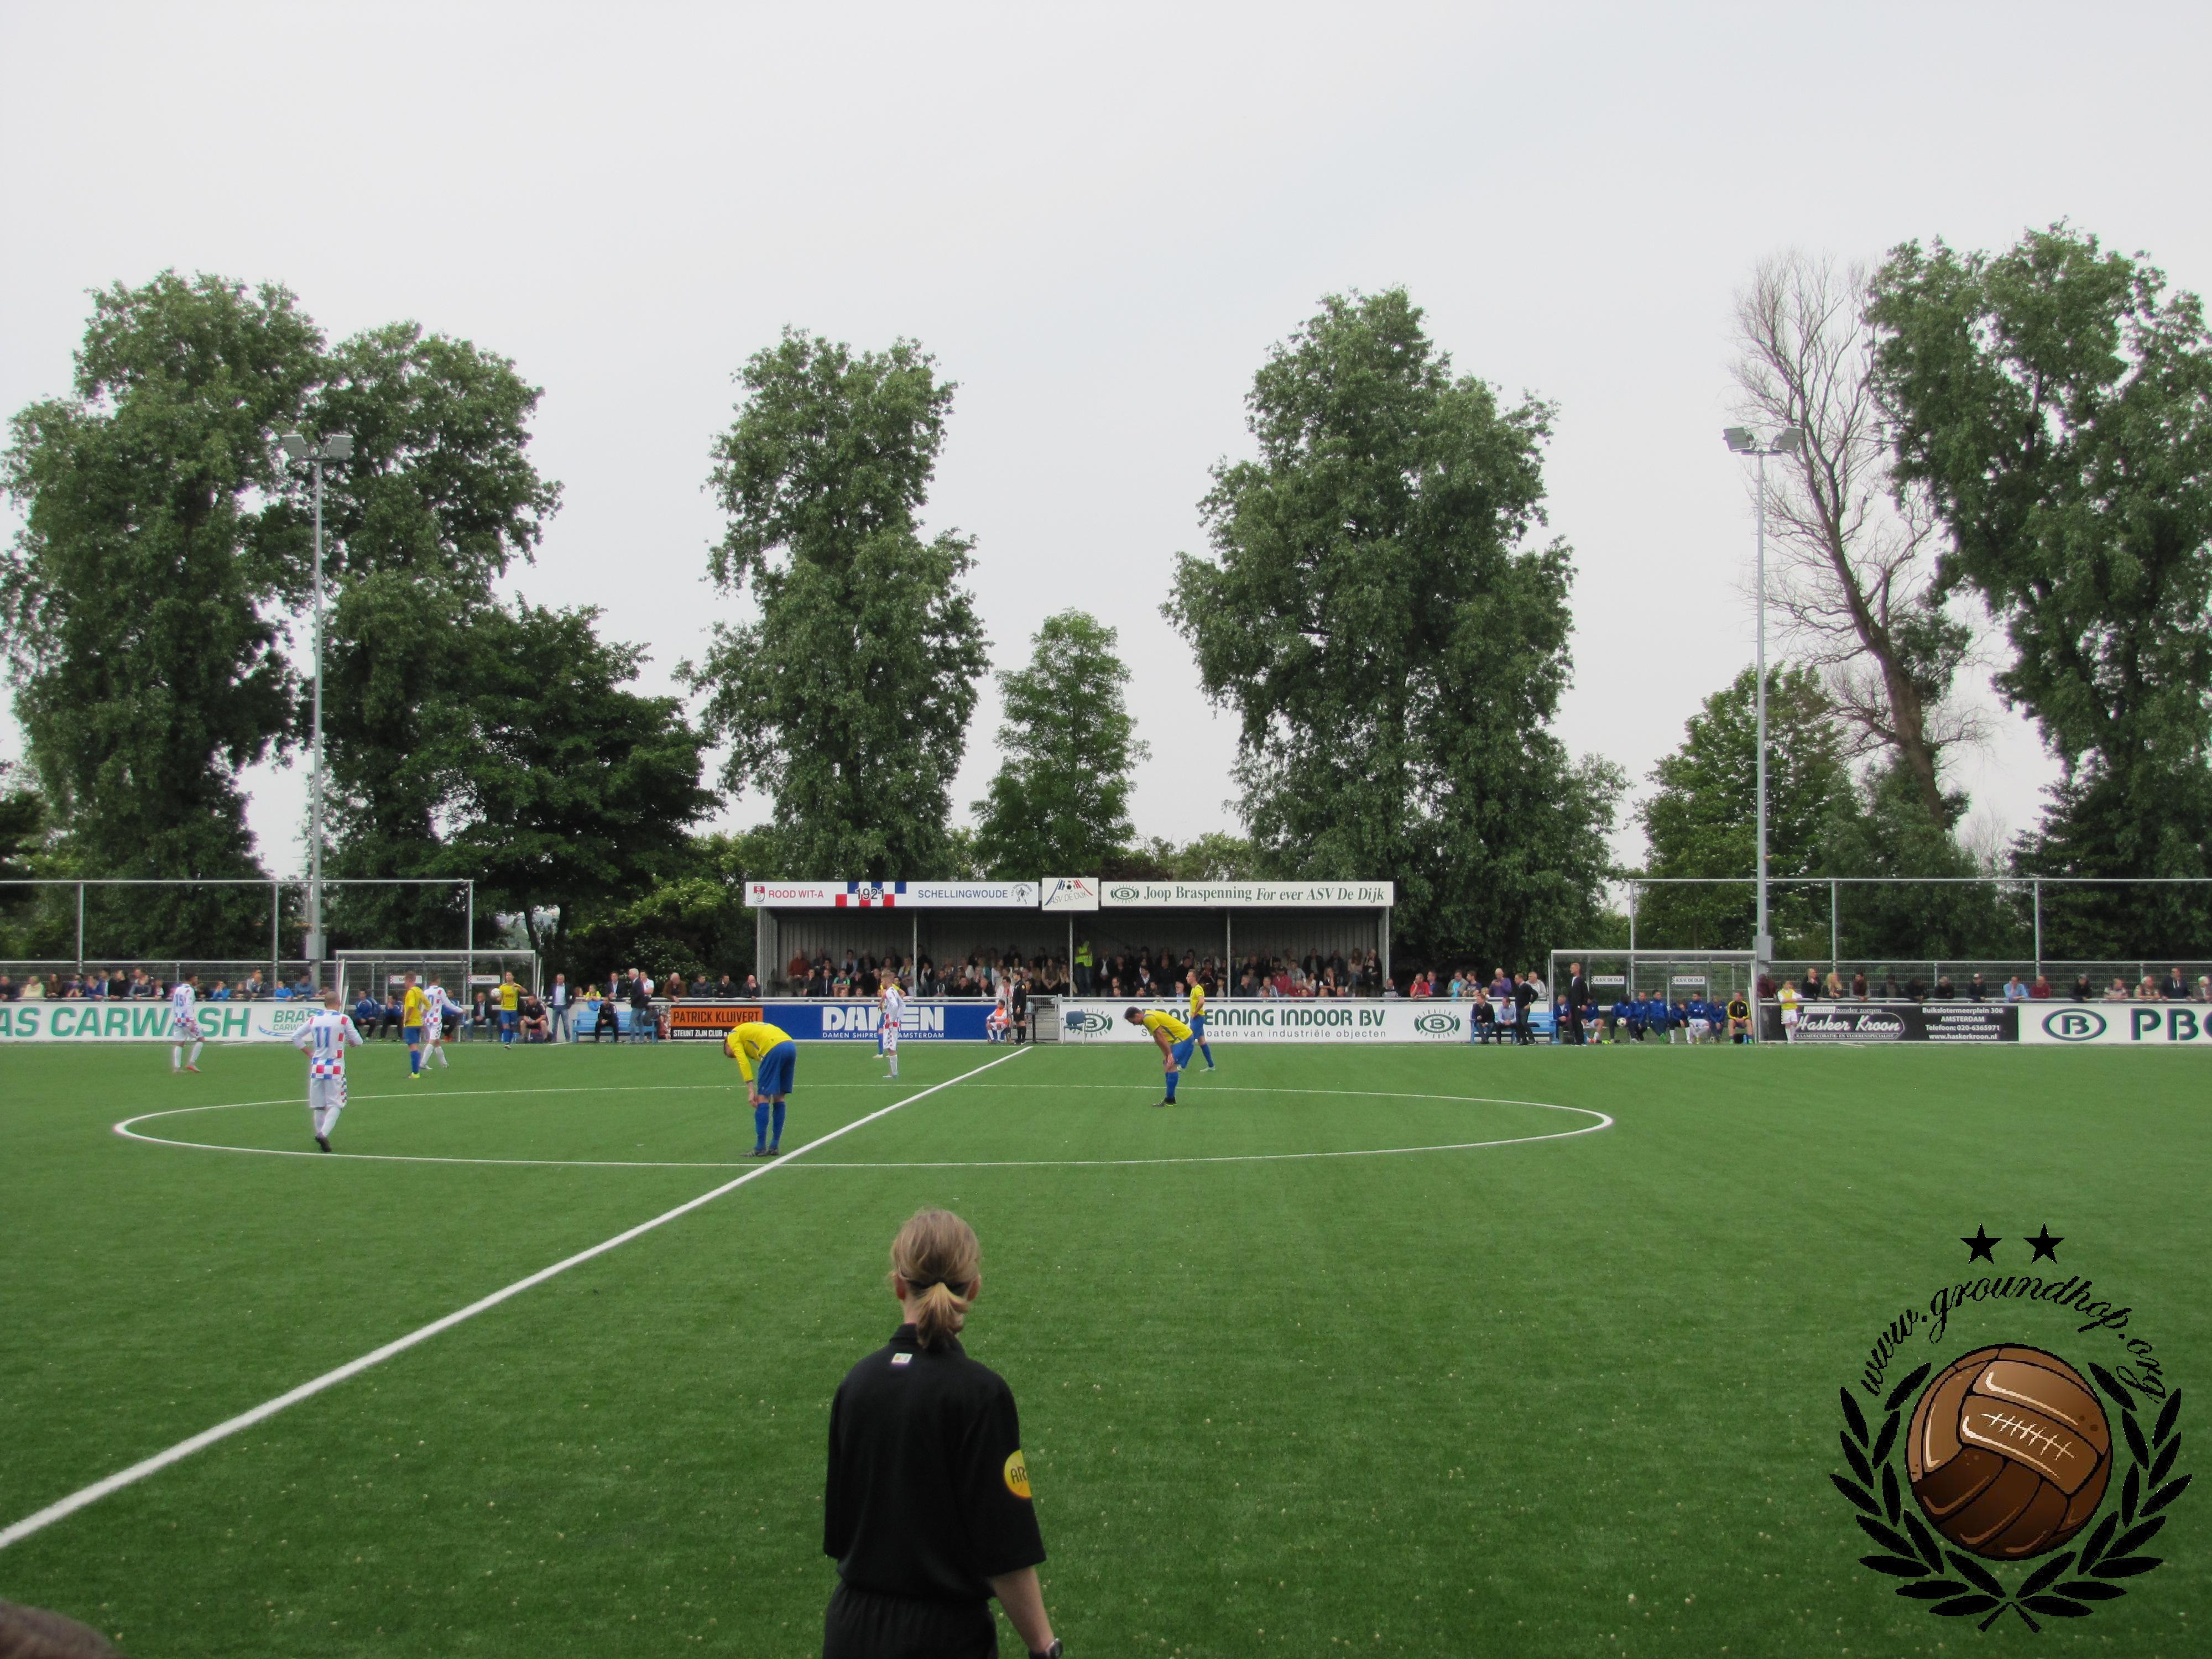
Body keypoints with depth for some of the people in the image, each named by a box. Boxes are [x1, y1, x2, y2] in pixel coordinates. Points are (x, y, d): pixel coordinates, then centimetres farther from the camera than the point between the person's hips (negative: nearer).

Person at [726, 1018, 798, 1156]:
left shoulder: (733, 1036, 16)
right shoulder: (751, 1028, 36)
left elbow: (744, 1062, 1)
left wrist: (751, 1090, -3)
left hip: (774, 1049, -8)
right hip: (791, 1046, 8)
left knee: (763, 1098, -1)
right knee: (778, 1097, 17)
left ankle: (761, 1148, -1)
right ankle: (775, 1146, 19)